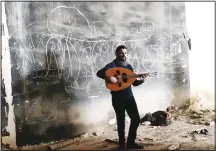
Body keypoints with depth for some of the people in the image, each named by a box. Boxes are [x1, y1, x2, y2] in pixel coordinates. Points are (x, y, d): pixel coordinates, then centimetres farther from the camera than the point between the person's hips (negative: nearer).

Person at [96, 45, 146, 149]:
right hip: (117, 98, -5)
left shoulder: (129, 66, 11)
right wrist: (109, 77, -36)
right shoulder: (112, 65, -7)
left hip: (129, 96, 6)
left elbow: (134, 83, 13)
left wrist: (141, 80, -6)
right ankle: (122, 144, 21)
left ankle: (131, 142, 20)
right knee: (121, 122, 4)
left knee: (136, 119, 4)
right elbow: (99, 73, -22)